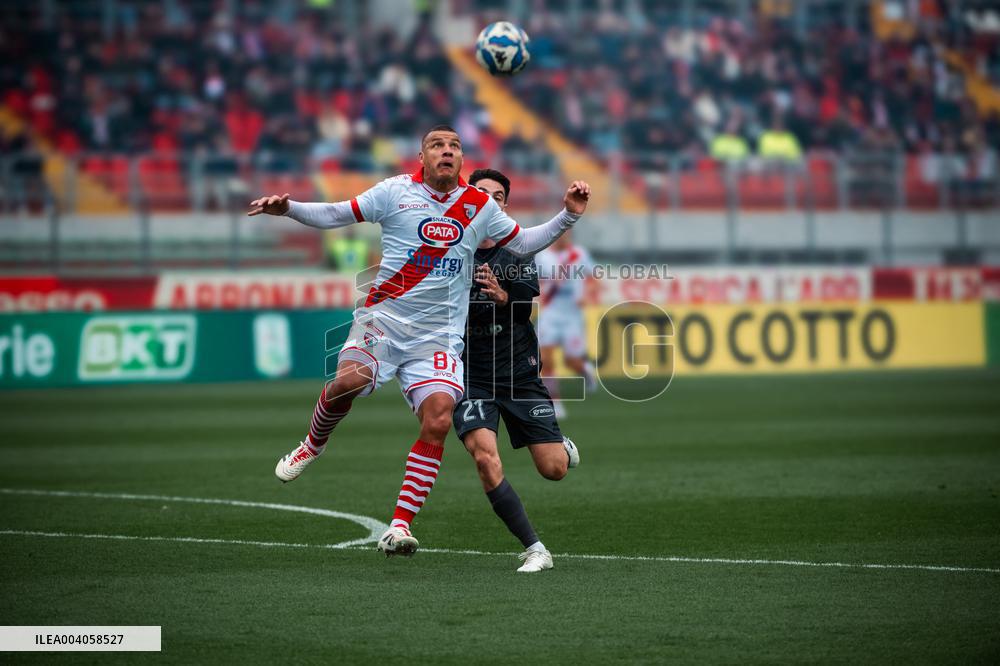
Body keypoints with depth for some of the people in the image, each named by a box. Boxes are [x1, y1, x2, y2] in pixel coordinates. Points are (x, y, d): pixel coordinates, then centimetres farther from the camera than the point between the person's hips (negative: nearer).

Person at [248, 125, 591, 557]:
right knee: (349, 380, -28)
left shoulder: (481, 206, 11)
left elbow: (522, 243, 21)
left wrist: (568, 216, 10)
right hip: (384, 318, -2)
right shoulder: (397, 191, 4)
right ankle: (312, 446, 6)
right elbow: (335, 215, 7)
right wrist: (287, 208, -6)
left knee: (438, 420, -19)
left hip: (439, 337, 2)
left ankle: (398, 527, -14)